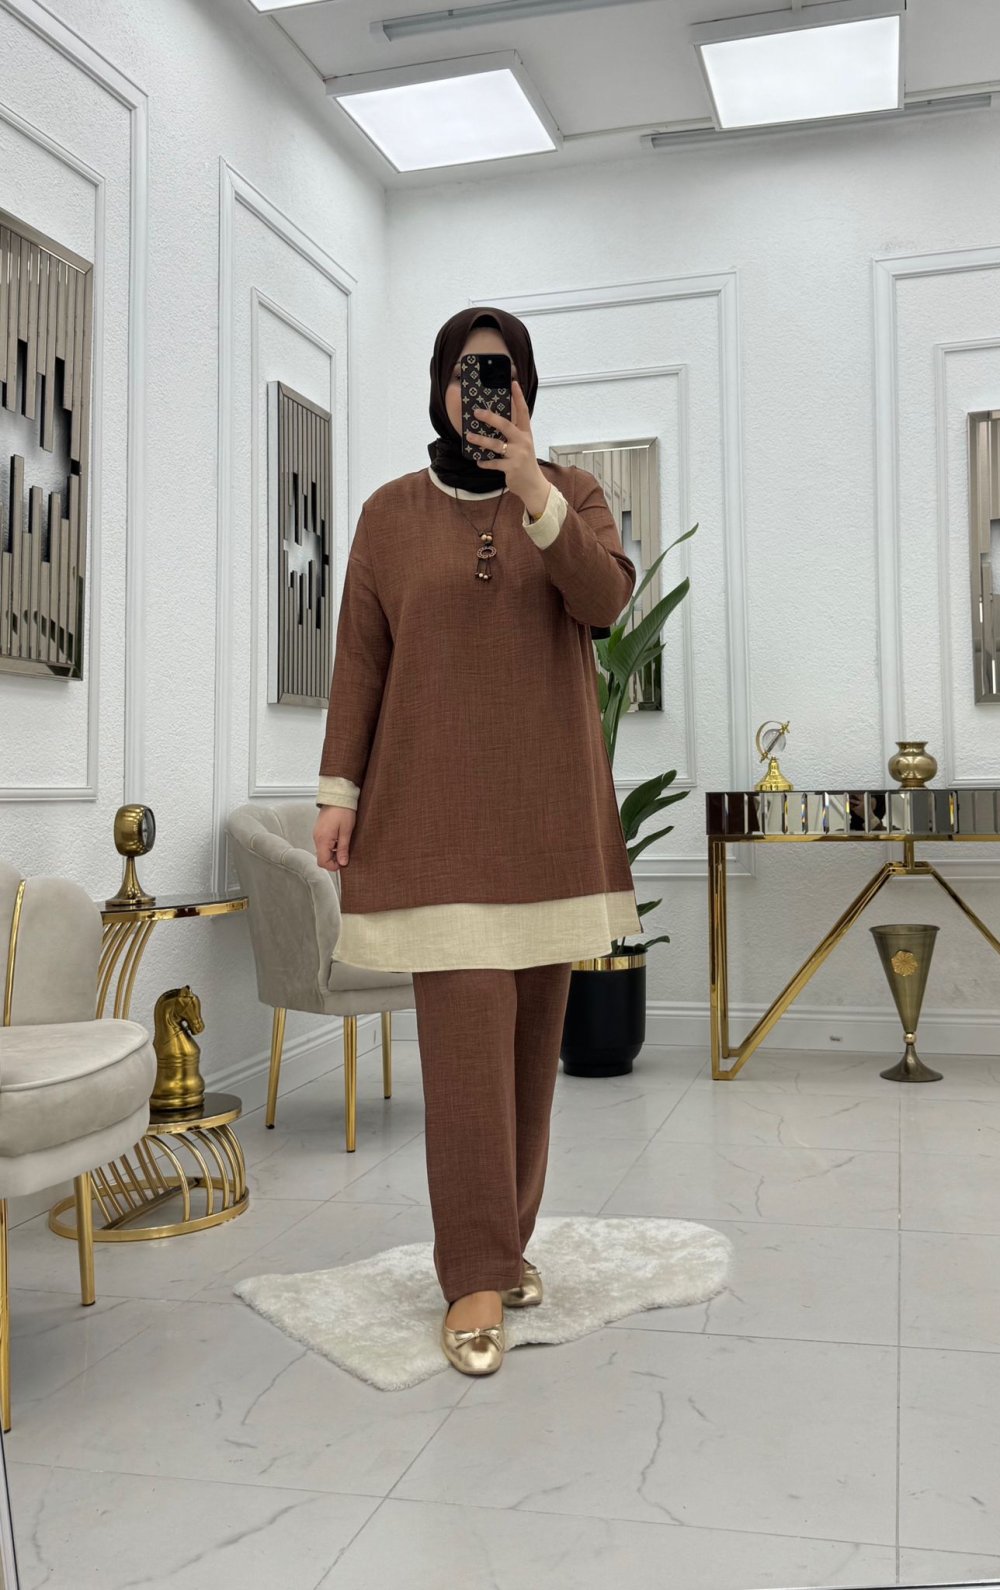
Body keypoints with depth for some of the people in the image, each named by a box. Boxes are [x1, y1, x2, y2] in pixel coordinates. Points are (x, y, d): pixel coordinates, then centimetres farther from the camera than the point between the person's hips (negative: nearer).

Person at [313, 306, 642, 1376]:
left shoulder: (571, 492, 10)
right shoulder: (391, 513, 8)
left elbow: (608, 597, -9)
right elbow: (360, 658, 6)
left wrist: (532, 491, -20)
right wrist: (339, 787, -2)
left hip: (549, 802, 2)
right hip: (436, 804, -2)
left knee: (533, 1027, 4)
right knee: (464, 1029, -9)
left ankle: (507, 1237, 20)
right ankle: (477, 1279, -2)